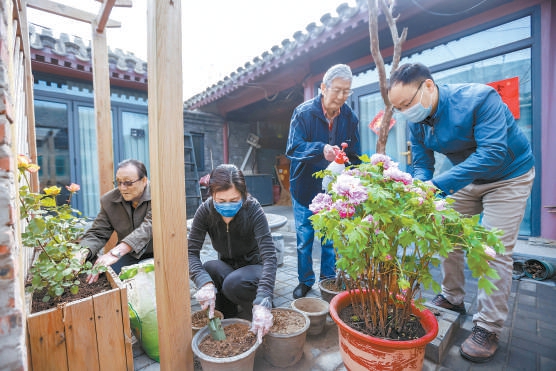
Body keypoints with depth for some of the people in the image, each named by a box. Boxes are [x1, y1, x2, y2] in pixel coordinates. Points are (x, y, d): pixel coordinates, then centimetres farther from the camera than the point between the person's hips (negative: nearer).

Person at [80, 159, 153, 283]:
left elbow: (149, 227, -32)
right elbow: (97, 233, -1)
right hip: (129, 254, 4)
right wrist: (83, 251, -25)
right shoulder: (109, 201, -2)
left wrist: (116, 252, -43)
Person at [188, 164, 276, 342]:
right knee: (209, 269, -29)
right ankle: (227, 315, -2)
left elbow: (269, 256, -35)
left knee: (234, 283, -33)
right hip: (227, 266, 3)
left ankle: (259, 314, -1)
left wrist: (263, 302, -46)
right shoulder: (205, 211, -19)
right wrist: (204, 282, -41)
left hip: (253, 266, -2)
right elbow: (191, 251, -22)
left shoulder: (253, 210, -28)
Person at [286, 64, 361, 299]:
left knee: (331, 238, 11)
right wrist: (322, 150, -38)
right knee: (304, 239, 8)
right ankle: (305, 281, 28)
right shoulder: (304, 112, -11)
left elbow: (355, 156, 5)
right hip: (305, 188, -2)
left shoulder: (350, 117, -1)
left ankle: (329, 280, 32)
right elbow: (293, 148, -21)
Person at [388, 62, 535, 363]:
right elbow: (421, 165, -9)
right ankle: (452, 298, 26)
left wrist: (438, 185, -45)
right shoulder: (416, 122, -11)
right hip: (466, 178, 6)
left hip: (508, 176, -5)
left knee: (495, 249, -8)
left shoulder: (479, 98, -29)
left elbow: (493, 153, -37)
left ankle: (488, 327, 8)